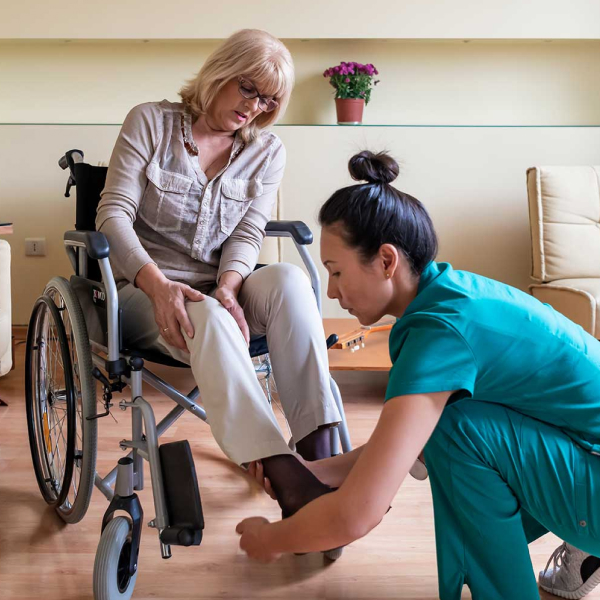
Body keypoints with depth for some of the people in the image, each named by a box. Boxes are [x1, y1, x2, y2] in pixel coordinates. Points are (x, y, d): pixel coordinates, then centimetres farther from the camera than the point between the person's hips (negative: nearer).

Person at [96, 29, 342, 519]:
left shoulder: (267, 152, 7)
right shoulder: (151, 122, -1)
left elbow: (248, 234, -1)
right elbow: (114, 214, -10)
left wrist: (227, 286, -24)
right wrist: (158, 283, -27)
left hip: (220, 288, 3)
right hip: (145, 290, -3)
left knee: (289, 280, -31)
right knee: (208, 318, -38)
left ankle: (318, 455, -36)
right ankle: (286, 477, -46)